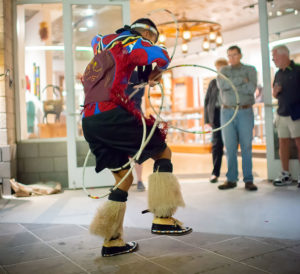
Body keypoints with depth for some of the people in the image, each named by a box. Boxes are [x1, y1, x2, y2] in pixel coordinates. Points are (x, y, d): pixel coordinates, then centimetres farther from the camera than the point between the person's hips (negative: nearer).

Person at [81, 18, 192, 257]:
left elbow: (96, 40, 51)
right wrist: (157, 72, 8)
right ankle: (162, 218, -3)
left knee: (124, 176, 14)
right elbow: (162, 56, -13)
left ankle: (112, 241, 16)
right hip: (111, 114, -8)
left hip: (89, 120, 8)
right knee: (163, 152, 4)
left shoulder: (105, 42, 26)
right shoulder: (132, 42, 4)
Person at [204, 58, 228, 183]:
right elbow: (207, 101, 12)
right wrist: (208, 118, 4)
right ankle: (215, 172, 2)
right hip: (217, 114, 1)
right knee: (217, 143, -3)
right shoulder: (213, 83, 14)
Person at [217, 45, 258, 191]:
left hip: (245, 112, -1)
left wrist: (231, 85, -7)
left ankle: (248, 180, 2)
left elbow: (251, 88, -9)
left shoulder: (250, 69, 10)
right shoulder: (223, 71, 14)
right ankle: (231, 179, 7)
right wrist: (241, 80, -10)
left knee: (246, 146, -4)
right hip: (227, 112, 2)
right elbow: (222, 84, -9)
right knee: (230, 147, 1)